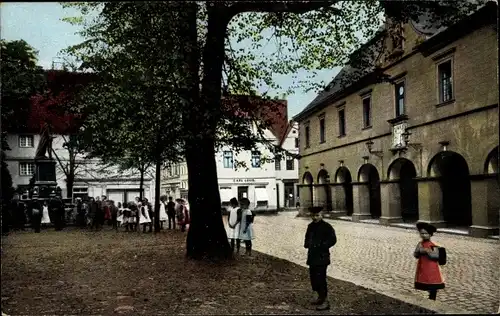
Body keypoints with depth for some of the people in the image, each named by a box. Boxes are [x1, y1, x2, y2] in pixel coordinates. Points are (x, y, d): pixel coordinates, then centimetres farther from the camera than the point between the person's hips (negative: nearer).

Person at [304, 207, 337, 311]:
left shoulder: (327, 227, -10)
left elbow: (333, 240, -13)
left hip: (322, 257, -8)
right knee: (313, 277, 14)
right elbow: (307, 237, 24)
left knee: (320, 278, -9)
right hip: (312, 256, 8)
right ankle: (320, 297, 30)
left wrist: (321, 246, -20)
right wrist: (307, 244, 3)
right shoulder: (310, 226, 11)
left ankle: (325, 301, 0)